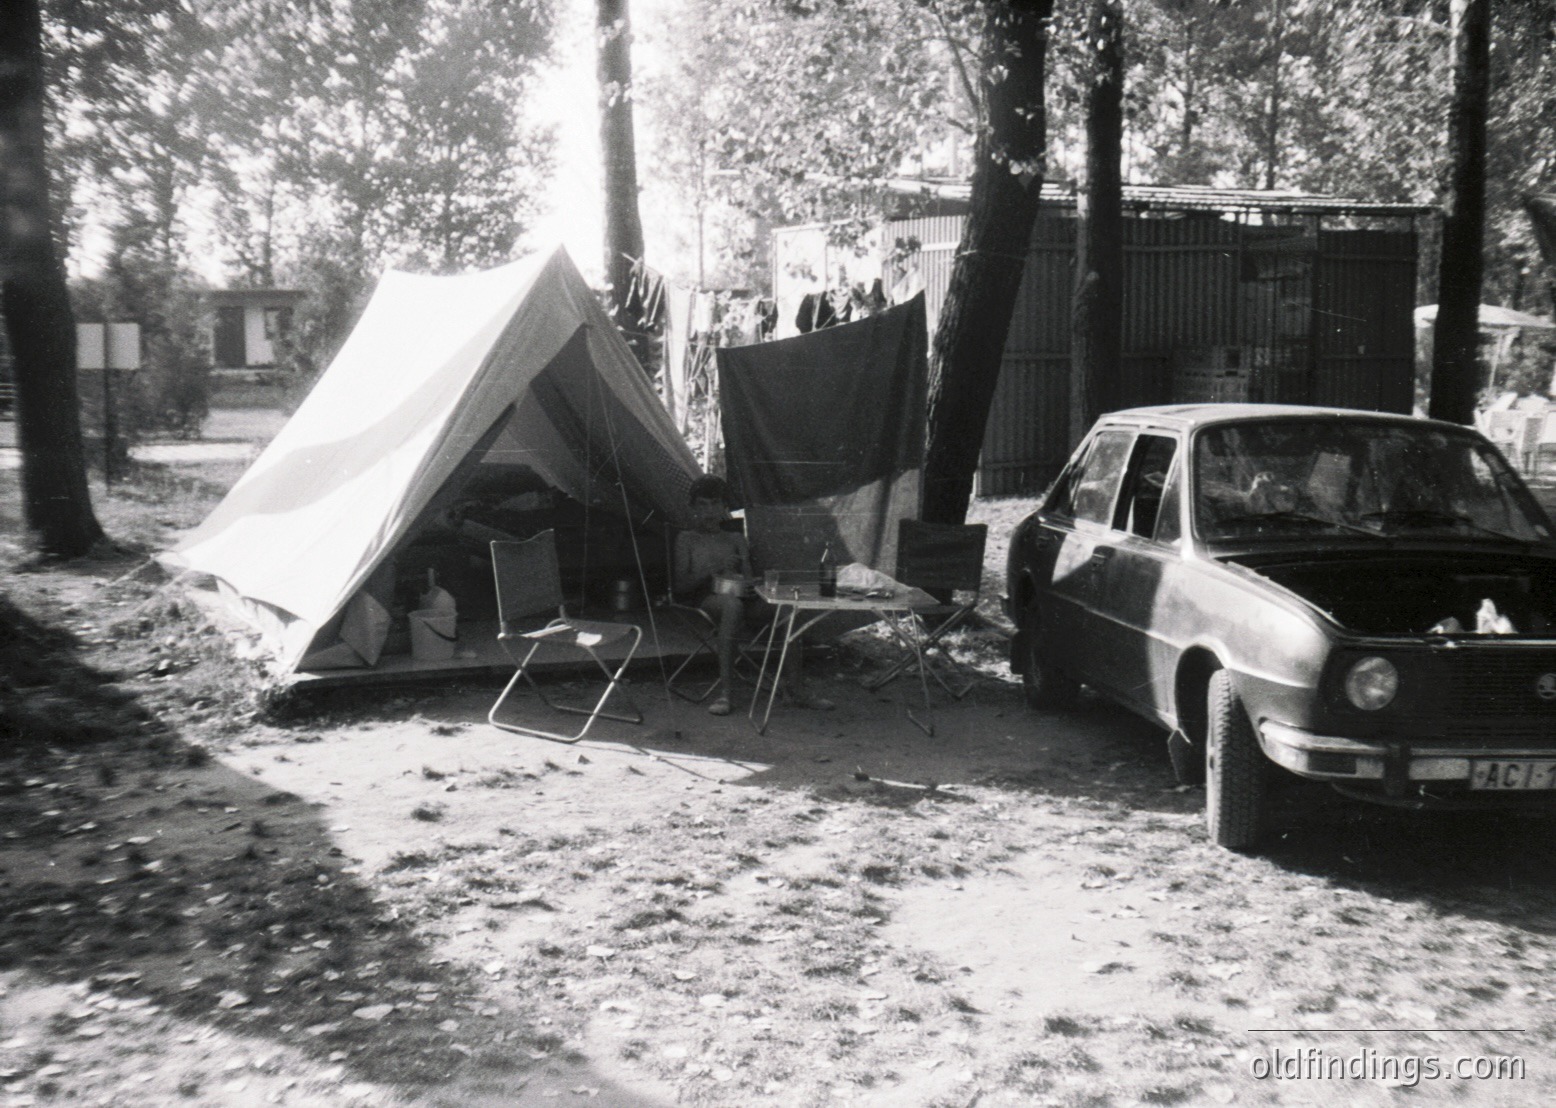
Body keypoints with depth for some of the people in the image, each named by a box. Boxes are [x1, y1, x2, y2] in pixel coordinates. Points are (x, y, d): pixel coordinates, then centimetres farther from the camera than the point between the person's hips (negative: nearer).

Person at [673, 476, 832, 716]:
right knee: (732, 604, -41)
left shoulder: (736, 539, 27)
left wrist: (745, 584, -12)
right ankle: (725, 691, -46)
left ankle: (795, 687, -27)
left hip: (738, 598, 4)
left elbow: (747, 576, 14)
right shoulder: (687, 539, 18)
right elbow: (680, 586, 6)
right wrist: (711, 571, -12)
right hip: (704, 600, -4)